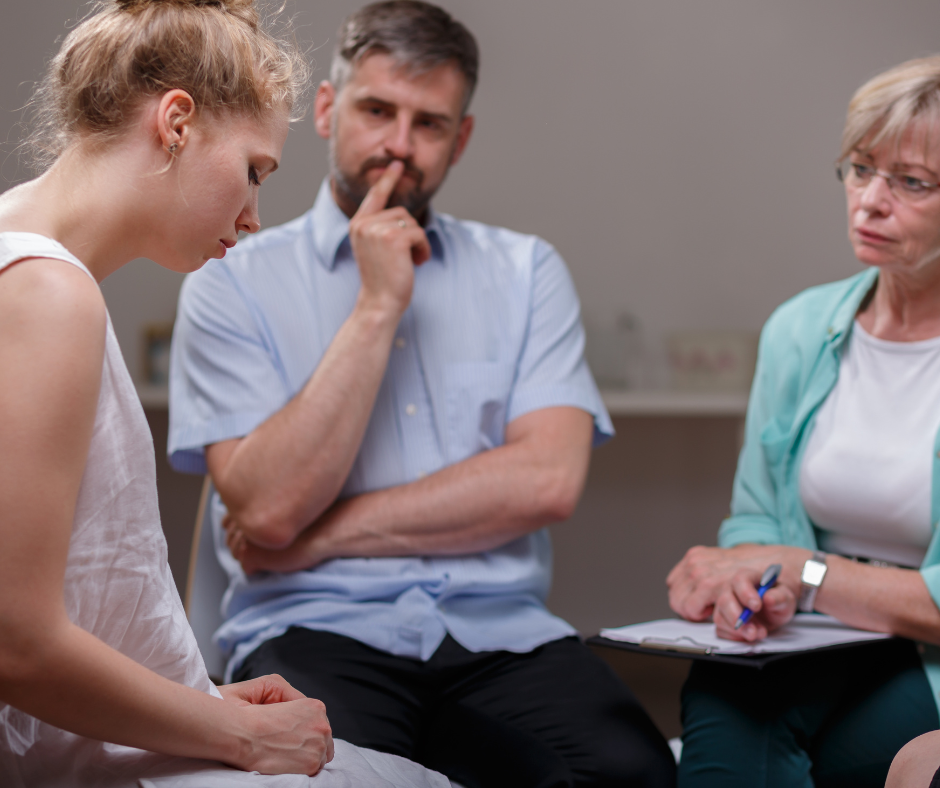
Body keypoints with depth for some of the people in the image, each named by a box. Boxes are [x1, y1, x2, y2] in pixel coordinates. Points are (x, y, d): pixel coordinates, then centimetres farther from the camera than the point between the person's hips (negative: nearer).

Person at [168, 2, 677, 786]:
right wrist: (376, 309, -8)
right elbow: (268, 509, -8)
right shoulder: (232, 285, 6)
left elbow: (547, 479, -3)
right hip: (316, 630, -2)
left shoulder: (526, 271, 13)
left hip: (501, 630, 2)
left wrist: (326, 533, -6)